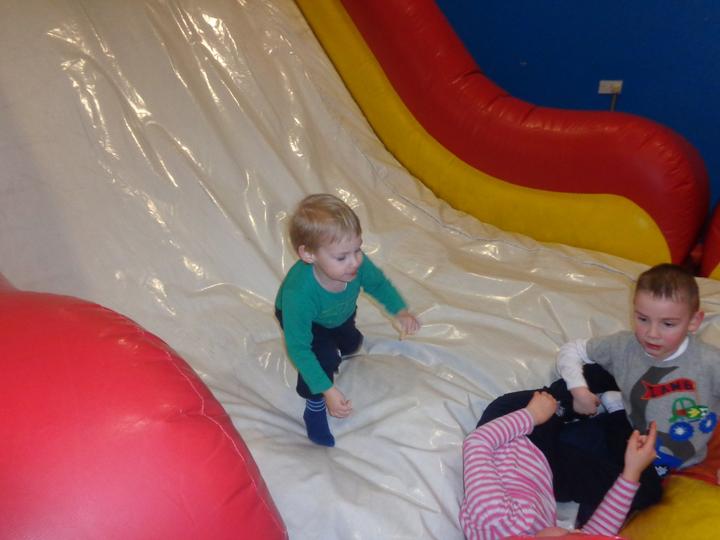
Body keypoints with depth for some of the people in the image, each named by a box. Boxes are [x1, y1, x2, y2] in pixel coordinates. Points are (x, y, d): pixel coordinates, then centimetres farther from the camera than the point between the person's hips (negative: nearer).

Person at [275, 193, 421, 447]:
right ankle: (314, 408, 3)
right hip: (307, 321, -5)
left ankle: (333, 350, 63)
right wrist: (328, 391, -43)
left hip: (340, 315, 5)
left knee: (352, 343, 26)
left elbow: (378, 283, -13)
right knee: (325, 358, -25)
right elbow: (298, 348, -40)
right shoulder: (298, 293, -49)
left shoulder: (357, 264, -38)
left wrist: (400, 311, -27)